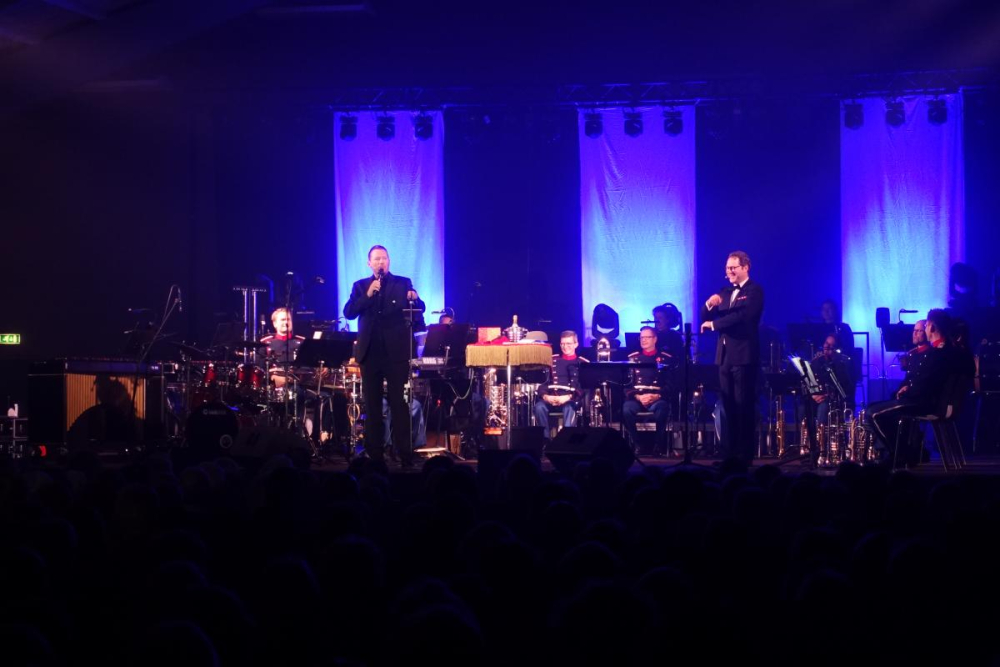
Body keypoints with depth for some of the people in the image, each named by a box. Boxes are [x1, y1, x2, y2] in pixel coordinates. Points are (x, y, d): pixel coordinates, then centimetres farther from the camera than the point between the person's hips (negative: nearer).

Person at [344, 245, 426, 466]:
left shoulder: (403, 283, 6)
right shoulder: (360, 286, 11)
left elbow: (419, 308, -4)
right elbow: (348, 313, -2)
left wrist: (414, 299, -26)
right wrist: (368, 295, -14)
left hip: (396, 351, -2)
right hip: (370, 352, 2)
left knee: (399, 403, -4)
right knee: (372, 404, 5)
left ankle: (405, 455, -4)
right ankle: (374, 454, 10)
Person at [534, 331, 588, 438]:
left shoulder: (583, 363, 11)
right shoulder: (552, 360, 20)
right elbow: (542, 380, 13)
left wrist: (568, 397, -17)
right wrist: (545, 396, -10)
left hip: (572, 398, -3)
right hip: (551, 397, 3)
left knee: (570, 407, -39)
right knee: (539, 406, -30)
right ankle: (546, 438, -23)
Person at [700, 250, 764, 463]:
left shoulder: (755, 291, -5)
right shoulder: (726, 293, 18)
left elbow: (742, 315, -20)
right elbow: (706, 319, 15)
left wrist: (714, 324, -14)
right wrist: (710, 305, -7)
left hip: (744, 356, -7)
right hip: (724, 356, 7)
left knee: (743, 406, -4)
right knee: (727, 407, 7)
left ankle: (744, 455, -2)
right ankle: (728, 454, 10)